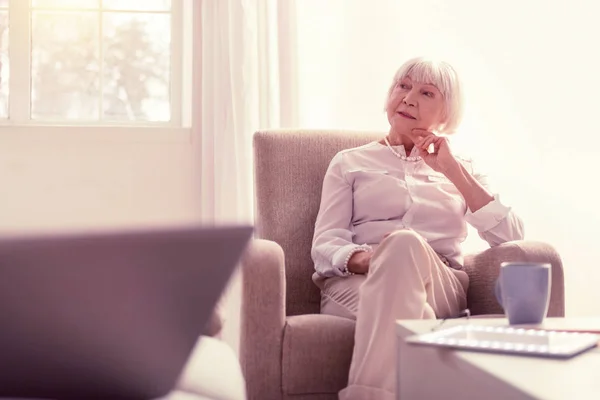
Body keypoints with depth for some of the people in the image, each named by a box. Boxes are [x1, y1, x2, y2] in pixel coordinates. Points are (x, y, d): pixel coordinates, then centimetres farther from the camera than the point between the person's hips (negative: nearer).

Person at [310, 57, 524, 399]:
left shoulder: (461, 169, 24)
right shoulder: (350, 163, 19)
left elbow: (512, 239, 7)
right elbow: (324, 245, 5)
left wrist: (453, 171, 3)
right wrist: (368, 259, -19)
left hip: (441, 288, 2)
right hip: (356, 284, -1)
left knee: (404, 241, -37)